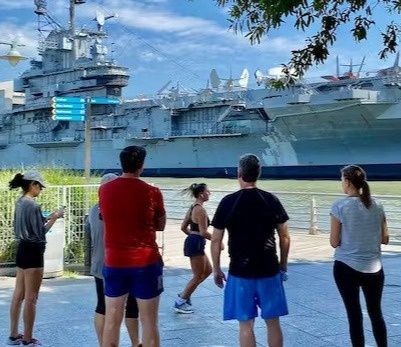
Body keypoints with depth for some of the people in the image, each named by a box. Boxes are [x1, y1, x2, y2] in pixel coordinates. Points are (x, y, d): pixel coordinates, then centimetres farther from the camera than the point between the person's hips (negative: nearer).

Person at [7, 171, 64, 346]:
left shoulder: (20, 202, 10)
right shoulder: (32, 205, -18)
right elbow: (40, 233, -16)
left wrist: (48, 217, 13)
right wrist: (54, 218, -6)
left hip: (22, 250, 9)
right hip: (33, 252, -9)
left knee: (18, 296, 14)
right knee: (30, 299, -1)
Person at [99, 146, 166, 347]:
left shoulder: (104, 190, 0)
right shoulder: (152, 192, -8)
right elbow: (160, 226, 4)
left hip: (114, 262, 3)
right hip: (146, 263, -3)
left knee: (112, 319, 11)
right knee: (149, 321, 6)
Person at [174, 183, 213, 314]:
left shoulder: (193, 207, 12)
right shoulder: (200, 210, -18)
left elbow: (183, 227, 16)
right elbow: (203, 232, -22)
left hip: (192, 242, 10)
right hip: (196, 244, -10)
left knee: (208, 270, 20)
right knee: (198, 276, 2)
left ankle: (184, 295, 22)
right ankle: (180, 303, 10)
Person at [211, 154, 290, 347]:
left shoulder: (228, 202, -6)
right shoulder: (272, 200, -1)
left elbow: (216, 240, -4)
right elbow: (285, 238, 3)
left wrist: (216, 269, 7)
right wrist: (283, 265, 14)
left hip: (240, 273, -2)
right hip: (270, 271, 2)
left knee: (246, 325, 6)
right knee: (273, 322, 12)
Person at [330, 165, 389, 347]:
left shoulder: (340, 206, -11)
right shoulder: (376, 206, 2)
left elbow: (334, 242, -8)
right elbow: (385, 239, 7)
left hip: (347, 268, -4)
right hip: (374, 269, 4)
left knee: (355, 315, 7)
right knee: (376, 313, 17)